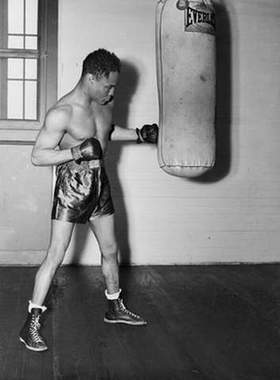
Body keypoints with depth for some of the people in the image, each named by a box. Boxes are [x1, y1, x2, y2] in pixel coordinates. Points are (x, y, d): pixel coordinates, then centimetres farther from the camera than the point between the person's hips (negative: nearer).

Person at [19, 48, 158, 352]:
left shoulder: (105, 103, 2)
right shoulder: (61, 113, -21)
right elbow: (37, 156, -20)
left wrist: (139, 134, 12)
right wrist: (77, 151, -30)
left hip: (100, 184, 7)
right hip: (71, 187, -7)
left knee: (110, 250, 16)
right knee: (55, 256, -6)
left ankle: (115, 308, 35)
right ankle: (31, 324, 6)